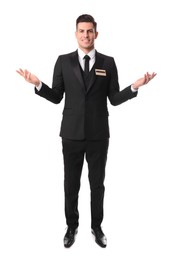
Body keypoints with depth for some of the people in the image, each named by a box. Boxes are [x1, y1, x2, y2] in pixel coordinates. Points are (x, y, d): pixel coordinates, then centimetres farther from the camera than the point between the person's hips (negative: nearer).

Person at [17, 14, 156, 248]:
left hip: (98, 134, 0)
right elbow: (56, 97, 1)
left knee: (97, 184, 12)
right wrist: (38, 84, -14)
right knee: (71, 184, 12)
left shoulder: (108, 62, 2)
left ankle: (97, 227, 32)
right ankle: (72, 226, 32)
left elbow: (115, 99, 1)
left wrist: (135, 87, -14)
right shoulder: (63, 61, 2)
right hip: (71, 133, 0)